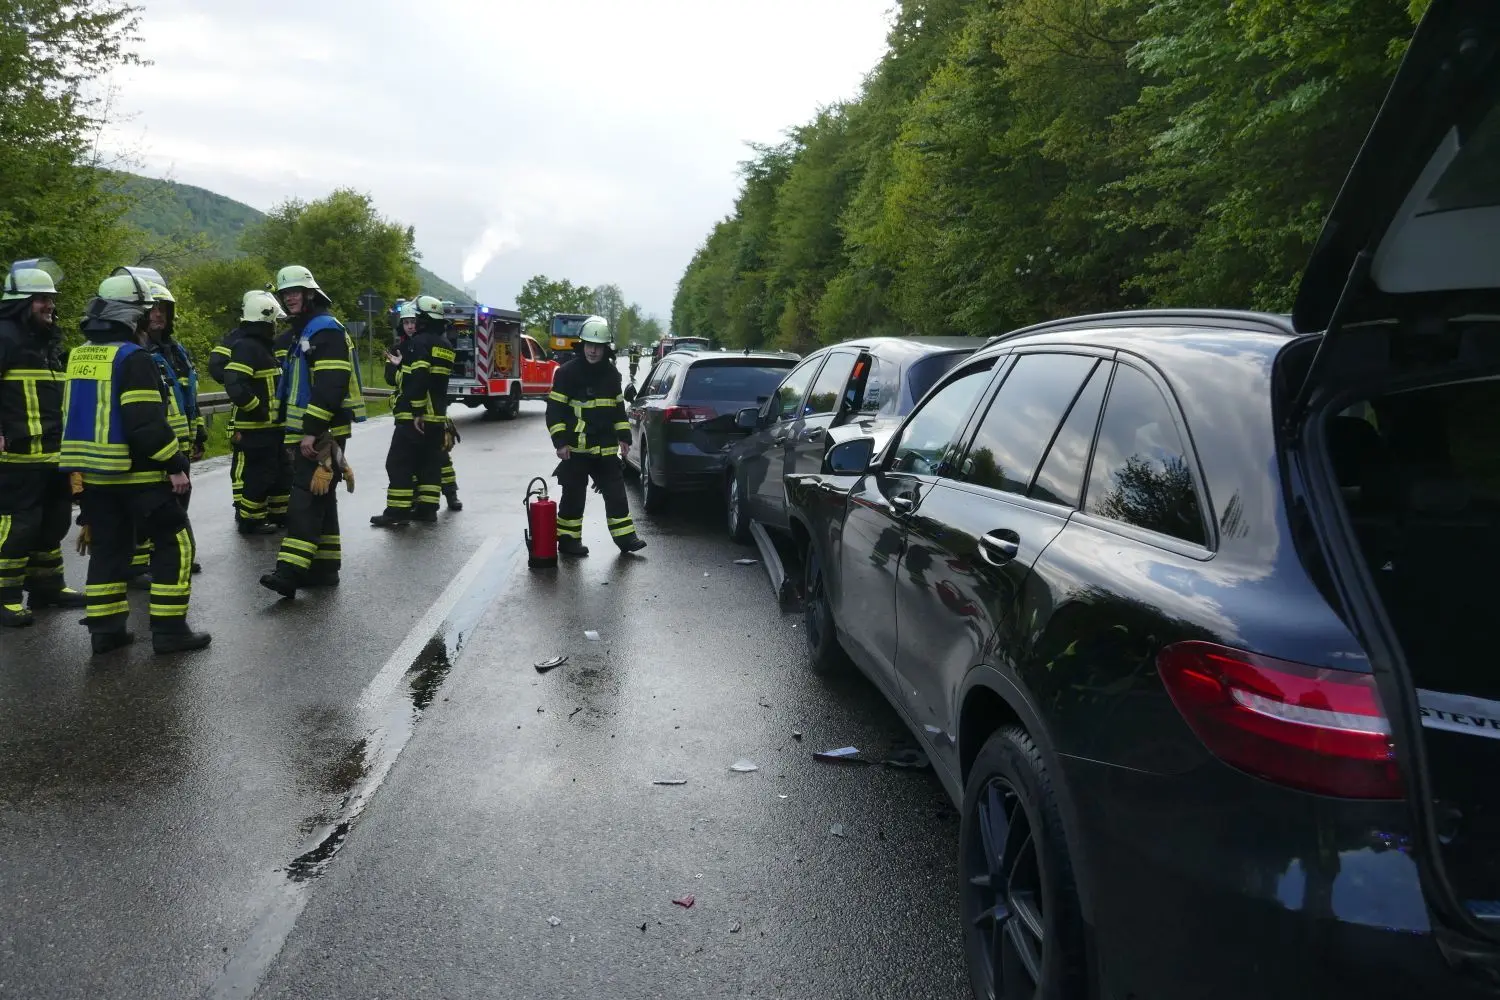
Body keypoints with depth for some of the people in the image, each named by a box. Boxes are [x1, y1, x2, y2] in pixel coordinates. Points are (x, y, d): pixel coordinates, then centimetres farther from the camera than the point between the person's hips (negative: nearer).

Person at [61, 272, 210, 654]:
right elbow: (147, 422, -23)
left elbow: (78, 414, 18)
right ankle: (169, 629, -2)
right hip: (136, 472, -8)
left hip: (92, 472, 8)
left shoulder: (79, 355, 11)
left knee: (106, 546, 15)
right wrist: (176, 464, -17)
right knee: (174, 542, 0)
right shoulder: (133, 358, -15)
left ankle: (105, 628, 17)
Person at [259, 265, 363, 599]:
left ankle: (290, 570, -21)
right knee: (320, 499, 12)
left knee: (306, 499, -16)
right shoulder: (302, 333, 22)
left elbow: (331, 387, -22)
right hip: (306, 433, 10)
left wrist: (312, 431, -25)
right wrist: (292, 431, 22)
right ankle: (324, 567, 17)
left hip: (322, 434, -10)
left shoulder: (326, 330, -11)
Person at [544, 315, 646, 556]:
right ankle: (567, 539, 13)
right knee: (574, 495, 2)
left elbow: (618, 407, 20)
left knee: (616, 492, 5)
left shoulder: (612, 373, 10)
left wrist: (623, 435, 12)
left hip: (606, 448, 5)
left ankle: (625, 537, 11)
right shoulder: (568, 372, -7)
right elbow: (554, 410, -8)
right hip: (576, 448, -5)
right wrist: (560, 441, -15)